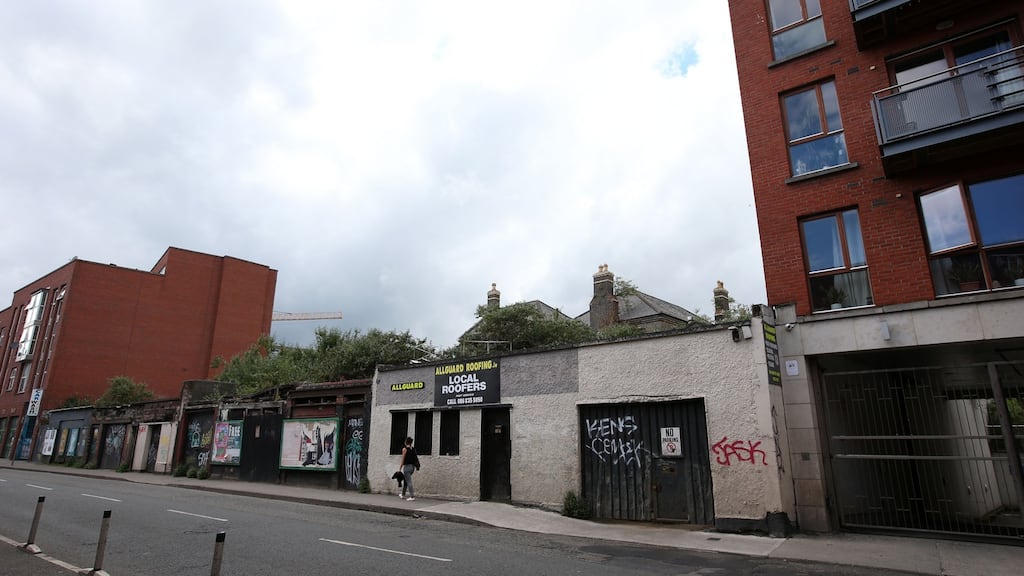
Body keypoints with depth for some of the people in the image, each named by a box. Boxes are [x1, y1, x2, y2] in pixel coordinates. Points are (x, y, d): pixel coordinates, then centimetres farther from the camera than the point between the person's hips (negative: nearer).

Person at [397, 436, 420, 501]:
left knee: (409, 482, -4)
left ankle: (412, 496, -7)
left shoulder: (405, 449, -10)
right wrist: (416, 467, 16)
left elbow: (403, 460, -11)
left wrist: (399, 469, -6)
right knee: (406, 480, 22)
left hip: (407, 466, -7)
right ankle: (403, 494, 32)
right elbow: (416, 458, 8)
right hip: (412, 466, 7)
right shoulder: (413, 449, 8)